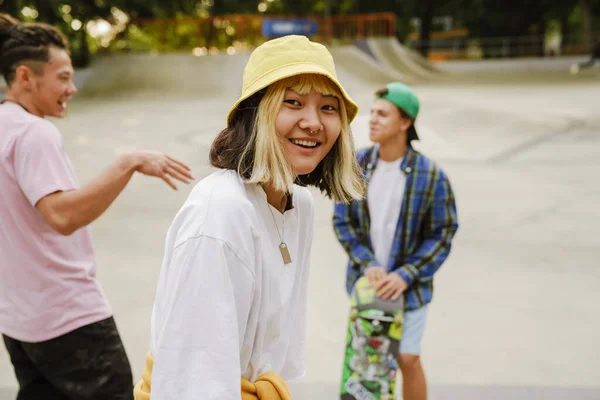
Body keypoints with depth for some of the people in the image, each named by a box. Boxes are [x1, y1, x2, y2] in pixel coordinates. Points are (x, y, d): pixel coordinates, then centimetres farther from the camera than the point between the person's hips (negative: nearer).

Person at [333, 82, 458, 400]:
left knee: (408, 359, 7)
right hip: (366, 281, 3)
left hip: (407, 286, -3)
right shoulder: (356, 165, -8)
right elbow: (342, 222, -2)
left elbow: (442, 234, -10)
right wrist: (367, 265, -14)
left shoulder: (430, 175, -15)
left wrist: (405, 276, -18)